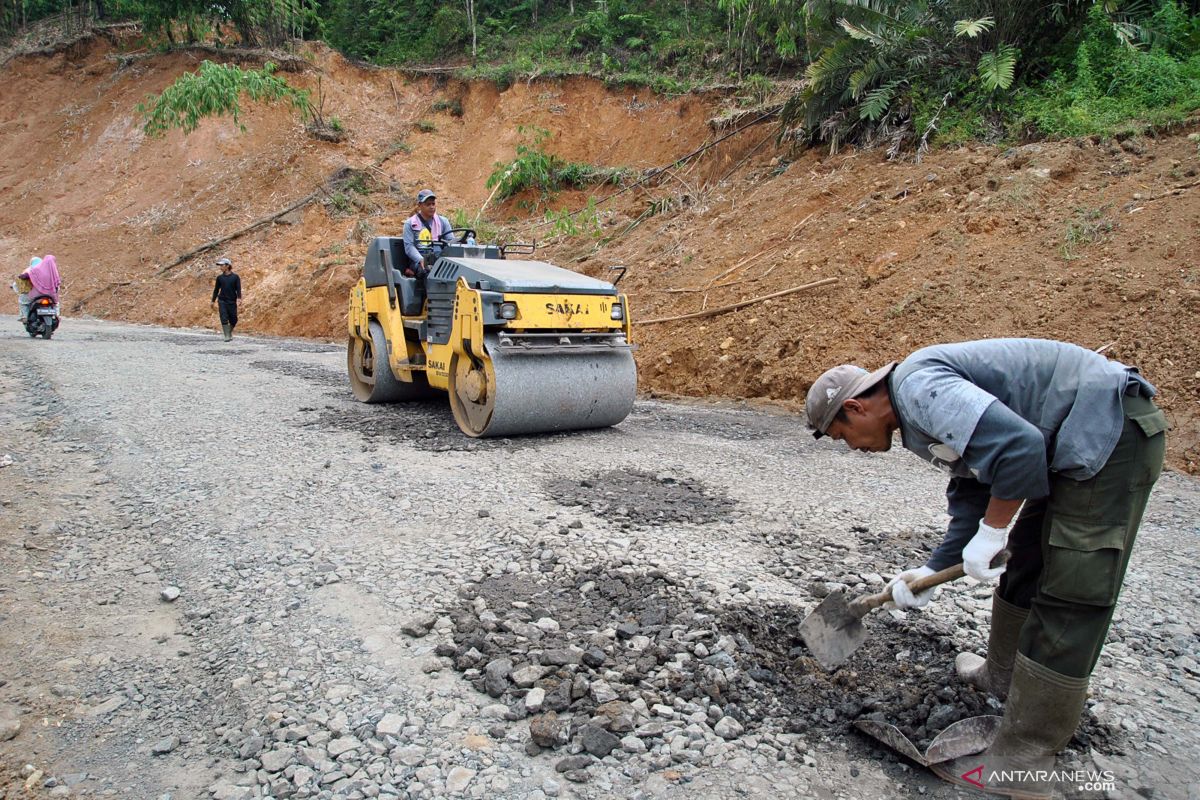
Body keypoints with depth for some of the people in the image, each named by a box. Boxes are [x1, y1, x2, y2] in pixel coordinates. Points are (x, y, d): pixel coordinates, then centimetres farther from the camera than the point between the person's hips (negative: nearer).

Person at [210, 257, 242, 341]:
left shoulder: (235, 277, -2)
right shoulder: (220, 277, 5)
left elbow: (238, 288, -5)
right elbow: (216, 289, 12)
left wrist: (239, 298, -19)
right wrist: (213, 301, 13)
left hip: (232, 301, -1)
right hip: (222, 301, 1)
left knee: (233, 320, 6)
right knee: (224, 319, -8)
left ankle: (230, 331, 32)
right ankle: (227, 336, -5)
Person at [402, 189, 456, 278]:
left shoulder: (443, 221, 19)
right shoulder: (410, 224, 11)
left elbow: (451, 242, 11)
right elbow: (409, 246, 0)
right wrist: (421, 260, -19)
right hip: (418, 261, -2)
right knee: (427, 270, -37)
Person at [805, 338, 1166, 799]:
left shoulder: (917, 385, -18)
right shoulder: (925, 416, 14)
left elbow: (1018, 444, -30)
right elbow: (970, 499, 19)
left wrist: (990, 533, -19)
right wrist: (931, 570, 15)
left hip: (1111, 430, -11)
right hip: (1083, 441, 11)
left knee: (1066, 602, -8)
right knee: (1026, 567, 22)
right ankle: (1004, 677, 42)